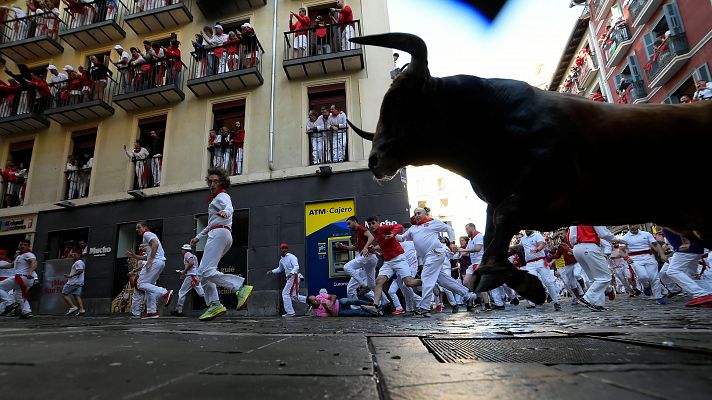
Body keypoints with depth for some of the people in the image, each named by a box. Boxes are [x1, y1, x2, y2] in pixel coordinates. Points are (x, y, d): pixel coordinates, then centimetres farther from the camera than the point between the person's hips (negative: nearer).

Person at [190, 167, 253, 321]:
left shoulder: (222, 196, 0)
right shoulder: (216, 199, 31)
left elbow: (229, 208, -25)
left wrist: (225, 212, -48)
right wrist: (198, 237, 42)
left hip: (219, 233, -10)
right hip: (215, 234, 10)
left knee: (207, 271, -22)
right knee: (202, 272, 8)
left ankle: (241, 288, -32)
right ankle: (214, 304, 1)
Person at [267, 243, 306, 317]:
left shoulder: (291, 257, -10)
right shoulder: (281, 260, 16)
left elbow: (296, 267, -22)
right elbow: (280, 269, 34)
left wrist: (291, 273, -37)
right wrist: (272, 271, 23)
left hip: (294, 277, -9)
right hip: (290, 278, 9)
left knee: (285, 293, -7)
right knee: (294, 296, 9)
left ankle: (290, 312, -1)